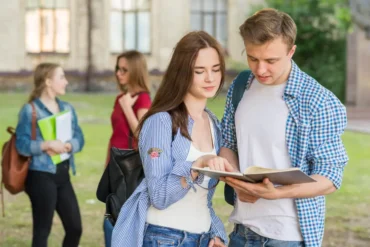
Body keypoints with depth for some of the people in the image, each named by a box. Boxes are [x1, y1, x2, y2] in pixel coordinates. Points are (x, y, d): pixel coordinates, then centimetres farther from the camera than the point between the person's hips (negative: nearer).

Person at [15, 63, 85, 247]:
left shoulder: (67, 108, 11)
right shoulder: (30, 110, -9)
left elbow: (79, 138, 5)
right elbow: (21, 144, -15)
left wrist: (68, 146, -15)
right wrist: (47, 144, -24)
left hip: (63, 175, 7)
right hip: (41, 176, -7)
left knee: (75, 227, 8)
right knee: (42, 230, 2)